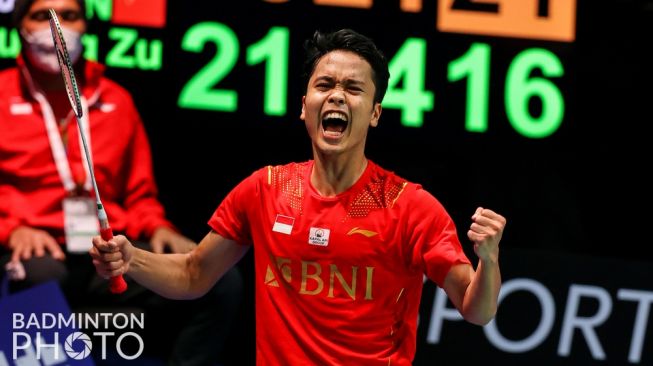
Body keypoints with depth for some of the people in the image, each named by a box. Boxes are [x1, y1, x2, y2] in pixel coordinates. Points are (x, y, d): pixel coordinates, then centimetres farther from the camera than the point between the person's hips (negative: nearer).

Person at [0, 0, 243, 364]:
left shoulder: (116, 100, 21)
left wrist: (158, 229, 4)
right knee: (41, 278, -43)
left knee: (223, 282, -18)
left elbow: (140, 194, 24)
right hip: (38, 251, -4)